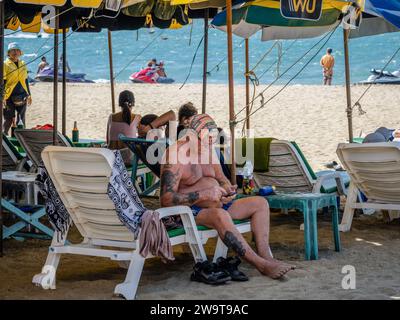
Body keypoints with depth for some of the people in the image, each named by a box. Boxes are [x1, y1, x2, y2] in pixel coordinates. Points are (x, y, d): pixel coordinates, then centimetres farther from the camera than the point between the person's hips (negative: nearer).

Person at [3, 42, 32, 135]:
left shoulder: (23, 64, 13)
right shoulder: (5, 65, -3)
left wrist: (29, 95, 21)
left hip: (22, 96, 5)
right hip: (9, 97, -4)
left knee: (21, 120, 7)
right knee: (9, 119, -2)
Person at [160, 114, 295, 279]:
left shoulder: (208, 150, 10)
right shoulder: (175, 155, -17)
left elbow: (221, 178, 21)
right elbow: (166, 199, -25)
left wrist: (228, 190, -5)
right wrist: (204, 194, -30)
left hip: (215, 205, 9)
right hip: (187, 210, -9)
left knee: (260, 203, -1)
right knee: (221, 215, -39)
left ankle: (265, 255, -20)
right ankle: (262, 265, -37)